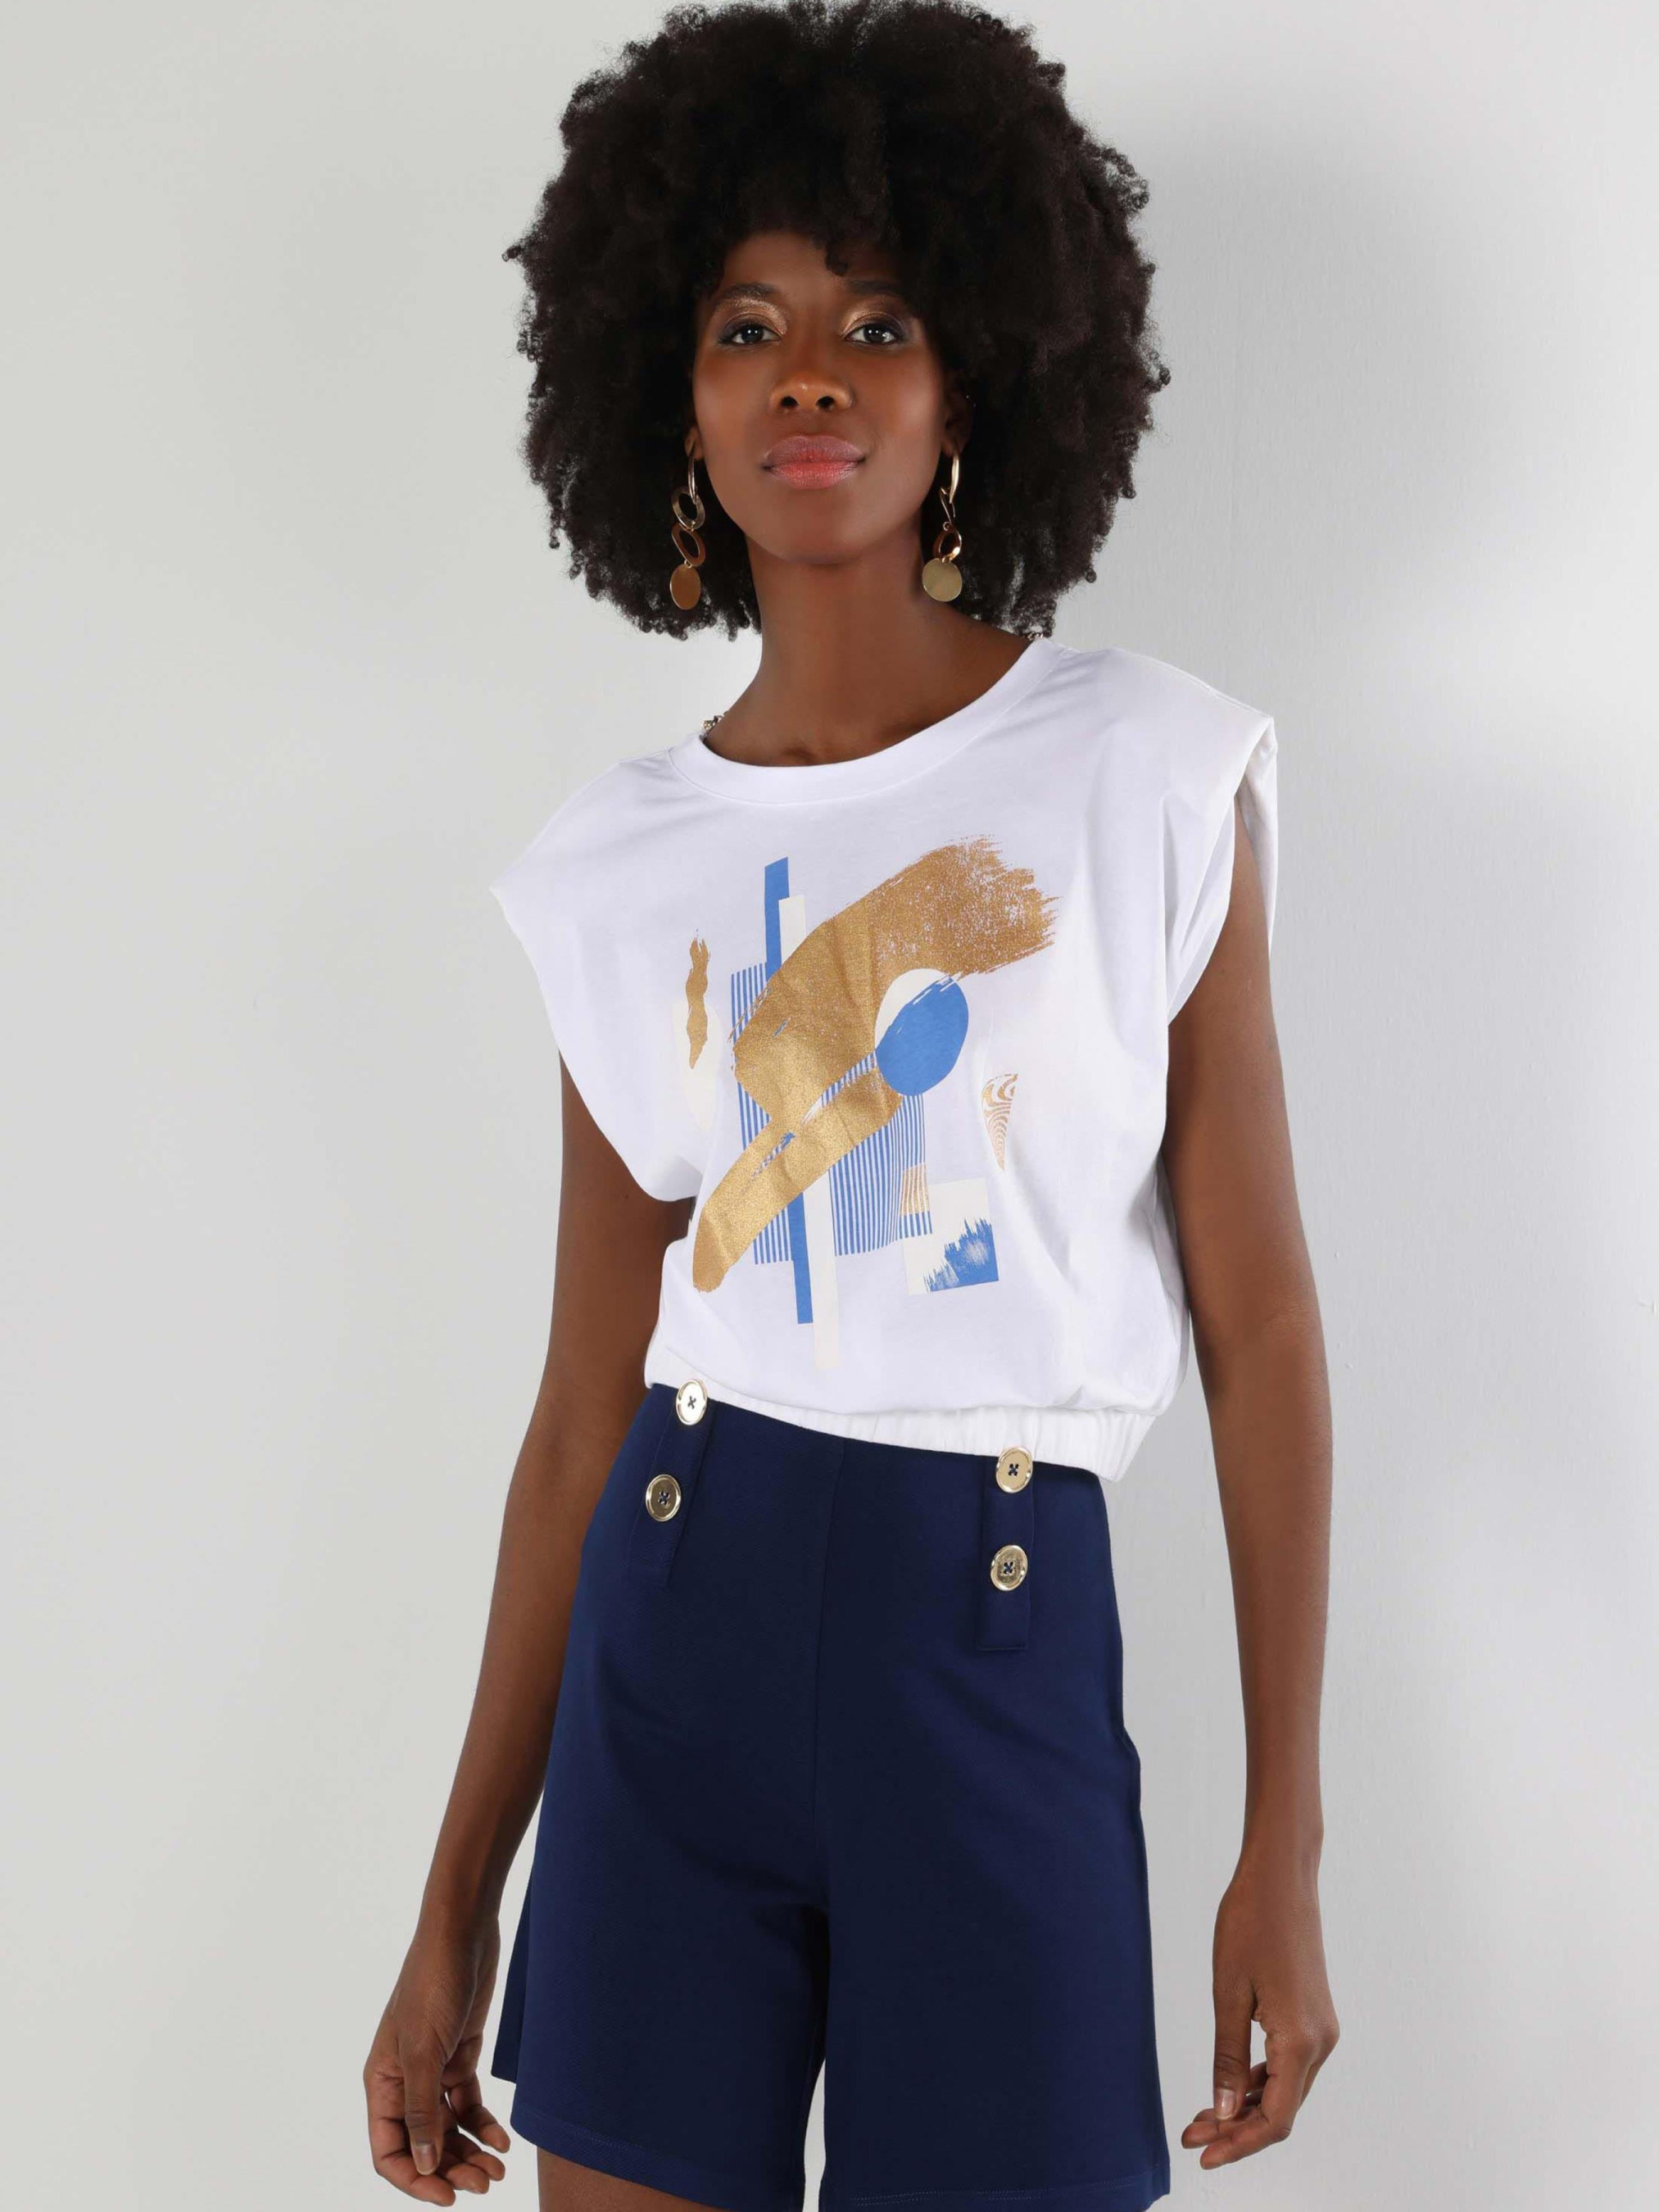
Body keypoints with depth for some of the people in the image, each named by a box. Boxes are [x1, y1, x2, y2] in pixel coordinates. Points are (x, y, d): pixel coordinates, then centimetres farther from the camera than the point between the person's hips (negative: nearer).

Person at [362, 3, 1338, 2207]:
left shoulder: (1152, 775, -2)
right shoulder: (623, 862, 4)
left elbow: (1262, 1327, -1)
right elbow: (587, 1403, 8)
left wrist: (1287, 1852, -4)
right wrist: (458, 1909, 9)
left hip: (1001, 1634, -2)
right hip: (674, 1625, 2)